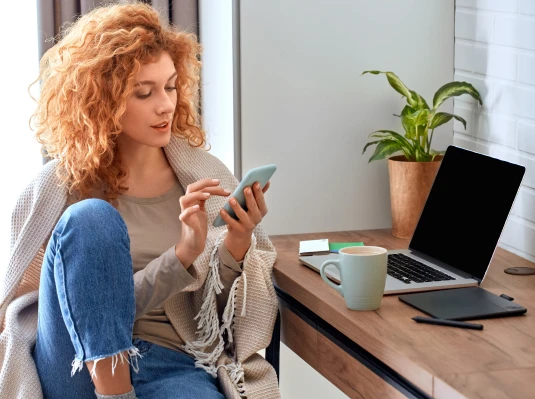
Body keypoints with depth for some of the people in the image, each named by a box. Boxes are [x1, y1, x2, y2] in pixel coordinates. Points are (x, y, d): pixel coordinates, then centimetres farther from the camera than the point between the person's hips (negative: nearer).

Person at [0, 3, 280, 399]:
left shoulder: (205, 176, 8)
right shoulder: (60, 189, 0)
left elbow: (242, 317, 9)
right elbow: (97, 303, -5)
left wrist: (238, 243, -11)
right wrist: (183, 254, -18)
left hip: (179, 366, -1)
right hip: (85, 363, 1)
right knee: (91, 218, -26)